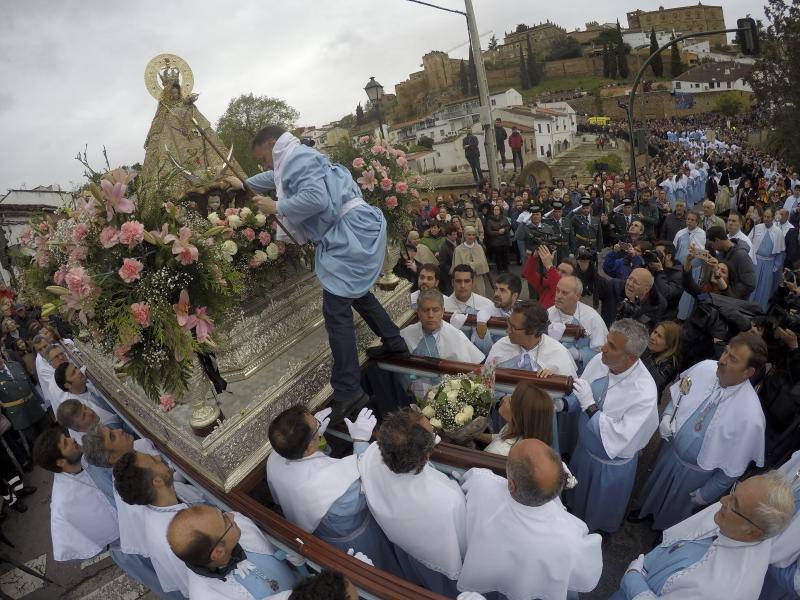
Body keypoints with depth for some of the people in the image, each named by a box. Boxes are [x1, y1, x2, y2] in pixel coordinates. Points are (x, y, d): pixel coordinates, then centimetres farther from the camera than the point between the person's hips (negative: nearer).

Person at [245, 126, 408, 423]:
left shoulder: (295, 157, -9)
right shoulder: (293, 160, 23)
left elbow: (315, 197, -24)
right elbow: (272, 178, 44)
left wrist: (276, 207, -12)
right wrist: (244, 184, 55)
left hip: (349, 232, -11)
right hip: (356, 230, 11)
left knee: (336, 311, -12)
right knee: (357, 292, 27)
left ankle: (349, 393, -10)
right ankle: (394, 343, 40)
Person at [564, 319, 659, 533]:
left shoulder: (644, 393, -37)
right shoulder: (599, 361, -20)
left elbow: (617, 439, -33)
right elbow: (579, 396, -4)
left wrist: (590, 406, -36)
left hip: (611, 463, -5)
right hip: (584, 447, 5)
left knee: (601, 509, 28)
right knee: (576, 494, 34)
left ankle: (599, 532, 60)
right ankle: (575, 517, 65)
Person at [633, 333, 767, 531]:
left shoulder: (750, 416, -36)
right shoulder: (704, 368, -24)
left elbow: (734, 468, -21)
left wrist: (705, 494, -9)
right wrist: (667, 416, -19)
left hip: (696, 472, -3)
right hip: (670, 450, 3)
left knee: (673, 516, 28)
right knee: (655, 492, 33)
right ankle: (647, 510, 64)